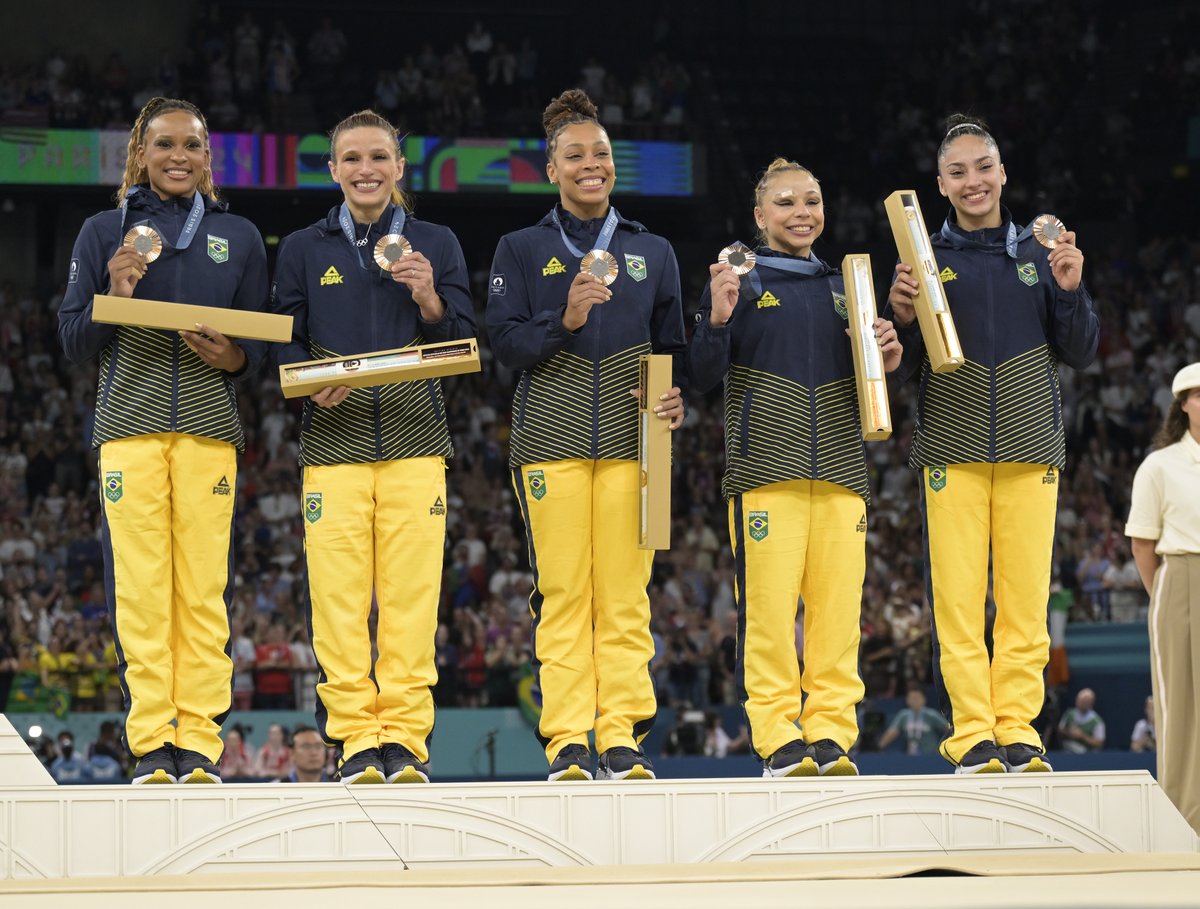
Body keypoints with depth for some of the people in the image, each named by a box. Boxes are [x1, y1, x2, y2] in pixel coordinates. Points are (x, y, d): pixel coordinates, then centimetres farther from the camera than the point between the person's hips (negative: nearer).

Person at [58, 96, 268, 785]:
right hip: (130, 423, -1)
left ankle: (201, 747, -3)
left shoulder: (238, 237, 16)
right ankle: (152, 748, -5)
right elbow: (74, 342, 11)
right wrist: (113, 297, -9)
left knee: (205, 589, -6)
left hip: (210, 425, 1)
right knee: (140, 589, -8)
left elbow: (266, 341, 15)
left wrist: (237, 357, -7)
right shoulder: (106, 234, 13)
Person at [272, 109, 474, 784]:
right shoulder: (303, 250, 14)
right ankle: (356, 744, -4)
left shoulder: (436, 245, 14)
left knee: (411, 598, -7)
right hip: (334, 443, 0)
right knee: (338, 599, -7)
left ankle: (405, 741, -3)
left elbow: (466, 343, 10)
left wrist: (431, 300, -9)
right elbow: (283, 344, 12)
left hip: (415, 442, 0)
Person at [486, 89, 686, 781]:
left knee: (625, 594, -5)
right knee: (563, 593, -7)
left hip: (630, 438, 1)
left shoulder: (652, 252, 18)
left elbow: (674, 344, 19)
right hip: (553, 435, -1)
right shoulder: (523, 251, 12)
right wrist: (563, 319, -16)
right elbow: (505, 343, 2)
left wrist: (678, 397, -2)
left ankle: (623, 741, -4)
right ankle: (568, 744, -7)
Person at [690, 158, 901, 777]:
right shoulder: (740, 281, 6)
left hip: (840, 471, 4)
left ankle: (831, 737, 2)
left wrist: (885, 363, 3)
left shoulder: (842, 288, 19)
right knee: (768, 609, -10)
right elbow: (702, 377, -2)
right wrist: (718, 319, -18)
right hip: (764, 467, -4)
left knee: (838, 610, -2)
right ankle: (778, 741, -7)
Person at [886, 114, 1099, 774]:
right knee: (957, 599, -6)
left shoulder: (1040, 253, 12)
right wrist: (902, 317, -12)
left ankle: (1018, 733, 3)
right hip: (952, 447, -1)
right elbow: (903, 369, 7)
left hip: (1030, 446, 2)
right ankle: (972, 738, -4)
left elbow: (1080, 354, 10)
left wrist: (1071, 291, -5)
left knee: (1026, 599, -2)